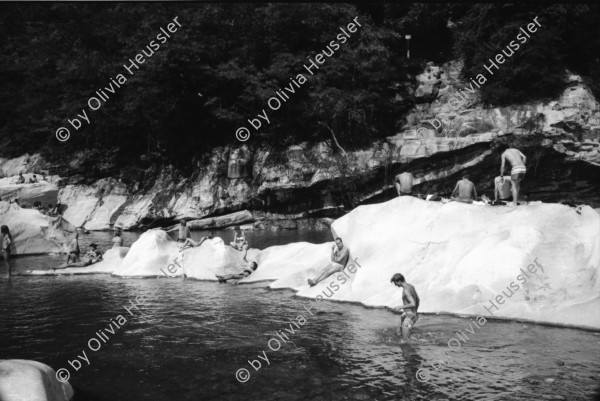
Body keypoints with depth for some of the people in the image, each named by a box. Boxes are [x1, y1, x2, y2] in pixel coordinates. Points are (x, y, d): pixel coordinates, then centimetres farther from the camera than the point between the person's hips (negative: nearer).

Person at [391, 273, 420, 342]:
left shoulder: (406, 290, -21)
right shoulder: (411, 286, 9)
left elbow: (413, 304, -30)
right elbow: (418, 300, 21)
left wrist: (400, 307, -20)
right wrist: (415, 312, 33)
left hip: (408, 316, -10)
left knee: (405, 339, -9)